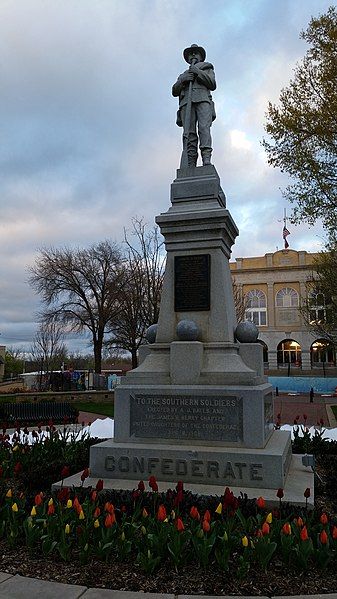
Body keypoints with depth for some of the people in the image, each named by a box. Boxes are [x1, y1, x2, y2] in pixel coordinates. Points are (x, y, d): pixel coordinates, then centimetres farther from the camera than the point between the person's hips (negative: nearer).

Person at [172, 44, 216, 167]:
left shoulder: (208, 69, 31)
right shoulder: (183, 75, 37)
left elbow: (212, 85, 11)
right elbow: (174, 92, 20)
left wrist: (198, 72, 1)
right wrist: (183, 80, 1)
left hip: (203, 100, -1)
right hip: (186, 102, 2)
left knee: (204, 128, -25)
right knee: (189, 133, -18)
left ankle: (206, 160, -39)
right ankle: (191, 165, -31)